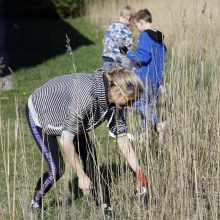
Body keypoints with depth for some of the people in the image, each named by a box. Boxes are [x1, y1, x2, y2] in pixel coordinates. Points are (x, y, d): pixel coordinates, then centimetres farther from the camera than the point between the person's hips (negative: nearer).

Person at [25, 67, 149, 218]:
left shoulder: (114, 100, -17)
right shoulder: (86, 97, -41)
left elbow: (122, 137, -9)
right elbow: (66, 139, -38)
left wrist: (139, 172, -14)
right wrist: (81, 176, -33)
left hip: (64, 115, 7)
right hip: (39, 113, -7)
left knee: (89, 155, -5)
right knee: (57, 169, -13)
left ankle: (104, 206, 1)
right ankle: (36, 202, 11)